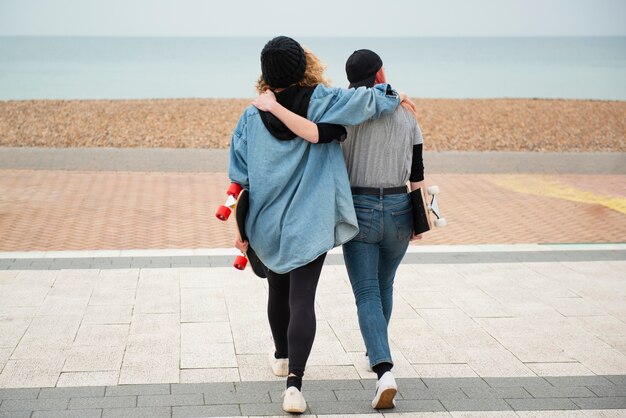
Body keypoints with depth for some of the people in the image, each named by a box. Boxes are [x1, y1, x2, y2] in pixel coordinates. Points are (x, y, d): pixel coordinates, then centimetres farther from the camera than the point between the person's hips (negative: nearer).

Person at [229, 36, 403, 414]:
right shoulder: (322, 102, -10)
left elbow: (240, 178, 0)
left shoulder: (252, 117, -3)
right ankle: (294, 381, -19)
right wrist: (393, 96, 4)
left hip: (268, 223, 3)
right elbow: (368, 100, -18)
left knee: (279, 289, 23)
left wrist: (242, 226, 9)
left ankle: (282, 357, 43)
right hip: (310, 223, -3)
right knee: (303, 299, -5)